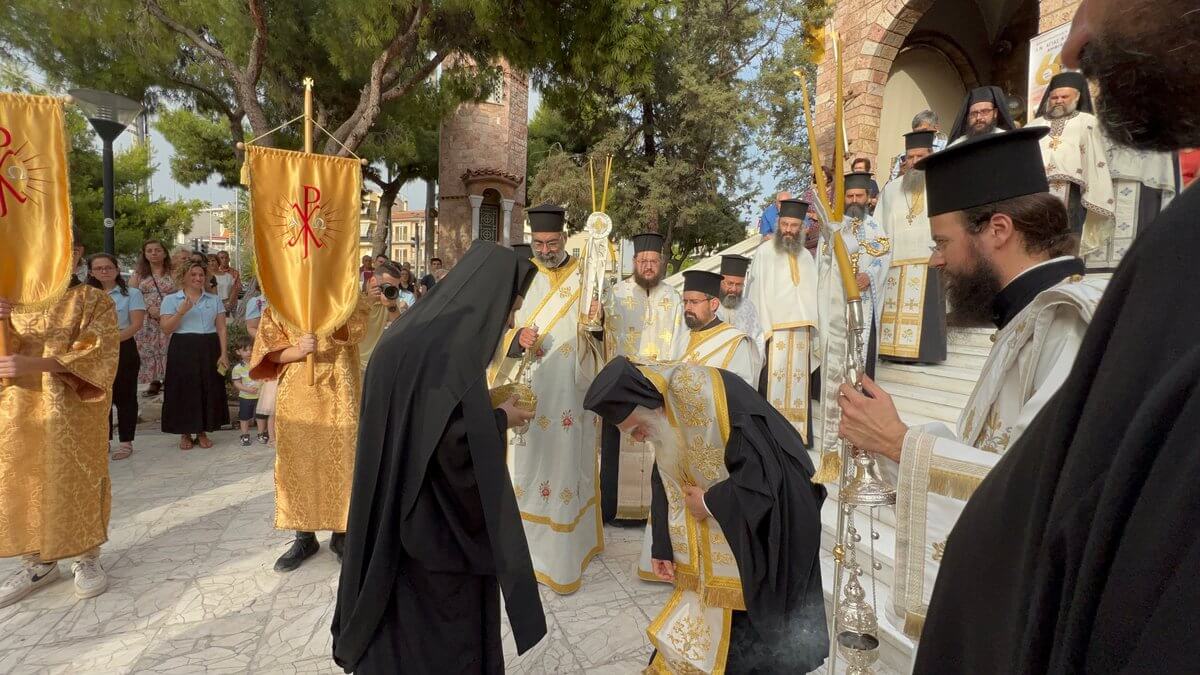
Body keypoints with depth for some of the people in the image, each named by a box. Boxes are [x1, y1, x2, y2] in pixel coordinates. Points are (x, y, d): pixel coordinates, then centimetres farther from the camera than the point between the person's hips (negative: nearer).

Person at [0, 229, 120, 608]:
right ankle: (38, 561, 21)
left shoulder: (94, 301, -1)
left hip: (73, 412, -4)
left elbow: (97, 354, -14)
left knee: (77, 483, 1)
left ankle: (87, 557, 16)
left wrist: (33, 364, -24)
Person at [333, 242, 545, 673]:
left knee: (398, 628, 24)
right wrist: (501, 418, -9)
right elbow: (459, 447, -27)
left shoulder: (409, 334, 5)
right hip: (439, 532, -8)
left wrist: (488, 415, 11)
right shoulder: (456, 347, -23)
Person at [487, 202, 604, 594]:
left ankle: (565, 557, 16)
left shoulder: (585, 278, 5)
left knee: (567, 469, 4)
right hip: (528, 397, 0)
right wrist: (517, 339, -18)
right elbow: (497, 331, 3)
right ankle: (528, 550, 20)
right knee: (527, 469, 4)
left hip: (571, 399, 0)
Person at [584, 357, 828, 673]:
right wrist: (664, 547, 6)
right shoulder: (662, 420, -3)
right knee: (709, 612, 14)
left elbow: (766, 468, -30)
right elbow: (670, 486, 8)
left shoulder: (713, 396, -29)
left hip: (764, 527, -7)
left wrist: (710, 502, -19)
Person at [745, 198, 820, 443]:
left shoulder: (806, 258, 16)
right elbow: (757, 292, -3)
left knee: (798, 384, 4)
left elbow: (811, 294, 16)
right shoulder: (764, 253, 1)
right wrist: (760, 329, -11)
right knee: (773, 384, -7)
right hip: (773, 329, -4)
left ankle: (796, 435, 9)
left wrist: (812, 328, 9)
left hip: (801, 330, 4)